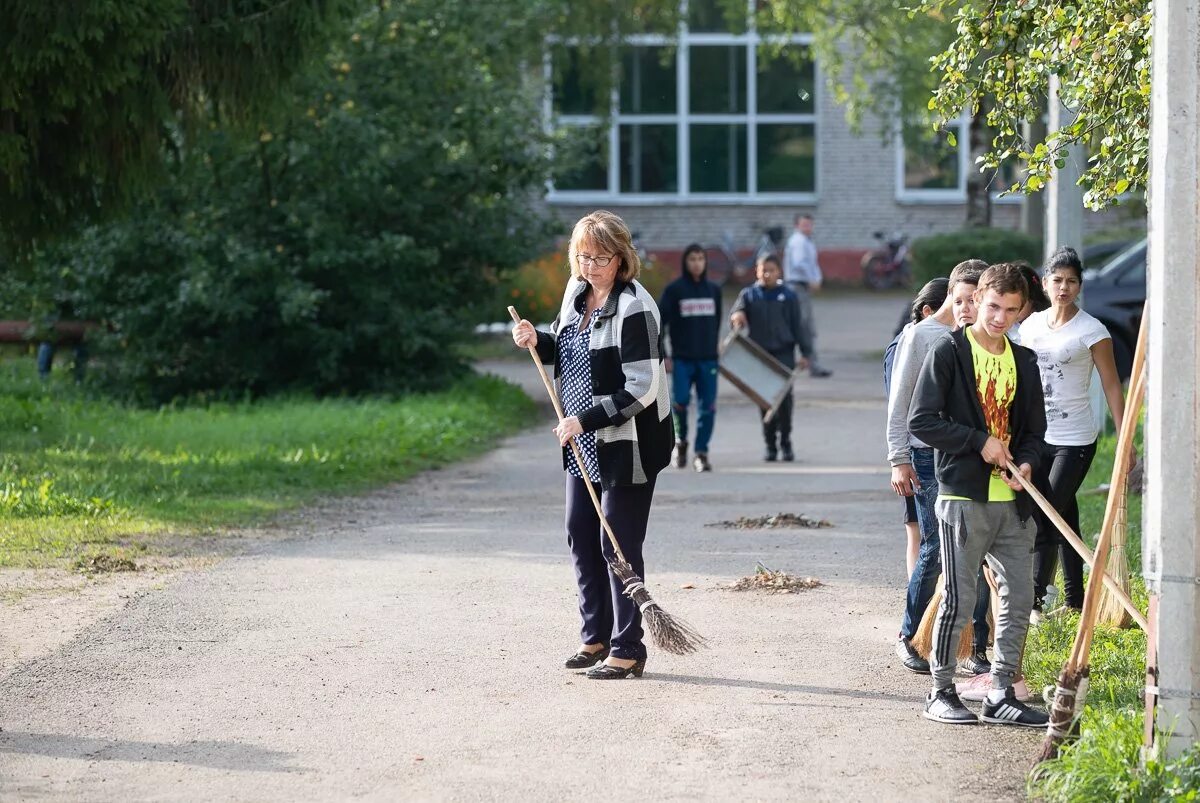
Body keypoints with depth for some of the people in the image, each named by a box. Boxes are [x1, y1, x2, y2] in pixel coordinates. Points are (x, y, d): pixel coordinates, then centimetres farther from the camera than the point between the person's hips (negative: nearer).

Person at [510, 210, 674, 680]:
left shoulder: (634, 309, -19)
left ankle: (627, 649, 6)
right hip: (584, 443, 9)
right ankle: (596, 636, 26)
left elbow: (642, 389, -23)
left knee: (618, 544, -3)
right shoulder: (576, 292, 6)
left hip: (627, 445, -9)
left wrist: (585, 420, -26)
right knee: (580, 535, 13)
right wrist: (538, 341, 1)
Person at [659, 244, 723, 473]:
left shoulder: (713, 290, 8)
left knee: (707, 407, -1)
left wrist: (713, 348, 14)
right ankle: (680, 441, 14)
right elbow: (659, 322, -4)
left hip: (708, 359, 3)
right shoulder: (674, 290, -2)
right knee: (680, 401, -11)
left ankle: (702, 453, 7)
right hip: (682, 359, -3)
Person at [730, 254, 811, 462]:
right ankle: (770, 445, 12)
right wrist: (737, 316, -28)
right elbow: (737, 314, -4)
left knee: (784, 399, -5)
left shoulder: (788, 296, 3)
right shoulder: (748, 295, 6)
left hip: (784, 353, -1)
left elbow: (799, 326, 4)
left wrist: (805, 353, 1)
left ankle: (785, 443, 4)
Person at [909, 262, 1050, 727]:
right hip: (964, 499, -6)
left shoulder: (1024, 362, 13)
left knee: (1019, 598, 6)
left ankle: (1001, 696, 15)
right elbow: (921, 422, -9)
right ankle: (941, 692, 11)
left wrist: (1026, 463, -2)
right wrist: (980, 441, -14)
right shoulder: (948, 352, -5)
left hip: (1013, 501, 6)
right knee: (958, 599, -2)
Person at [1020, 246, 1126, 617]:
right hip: (1036, 436, 5)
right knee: (1063, 518, 11)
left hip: (1075, 440, -5)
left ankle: (1035, 598, -5)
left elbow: (1112, 387, -5)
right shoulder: (1031, 326, 8)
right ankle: (1074, 598, 19)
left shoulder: (1092, 330, -7)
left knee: (1047, 518, -10)